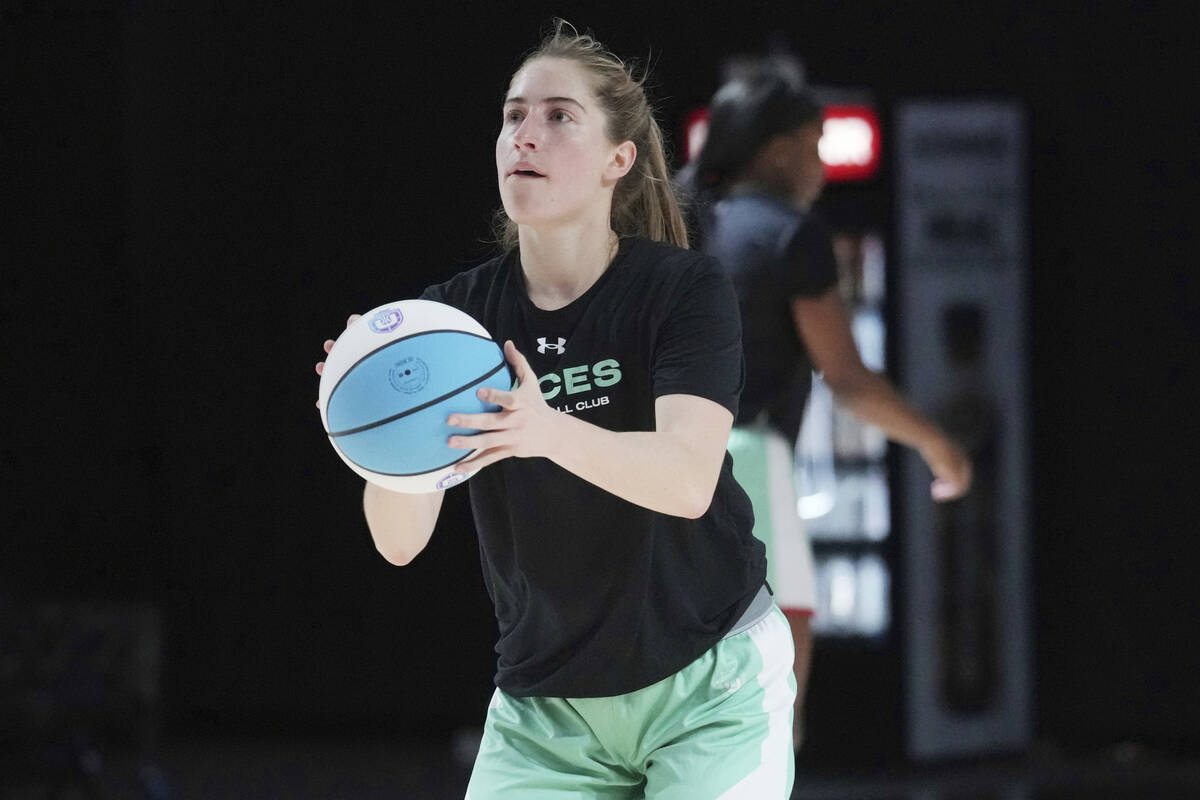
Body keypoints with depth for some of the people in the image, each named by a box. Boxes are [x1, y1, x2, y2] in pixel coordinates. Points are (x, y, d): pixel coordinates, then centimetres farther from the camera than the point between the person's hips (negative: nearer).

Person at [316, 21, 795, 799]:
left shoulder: (685, 289, -12)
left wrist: (550, 432, -46)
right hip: (545, 712, 3)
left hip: (707, 695, -3)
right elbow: (401, 540, -12)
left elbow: (688, 478, -28)